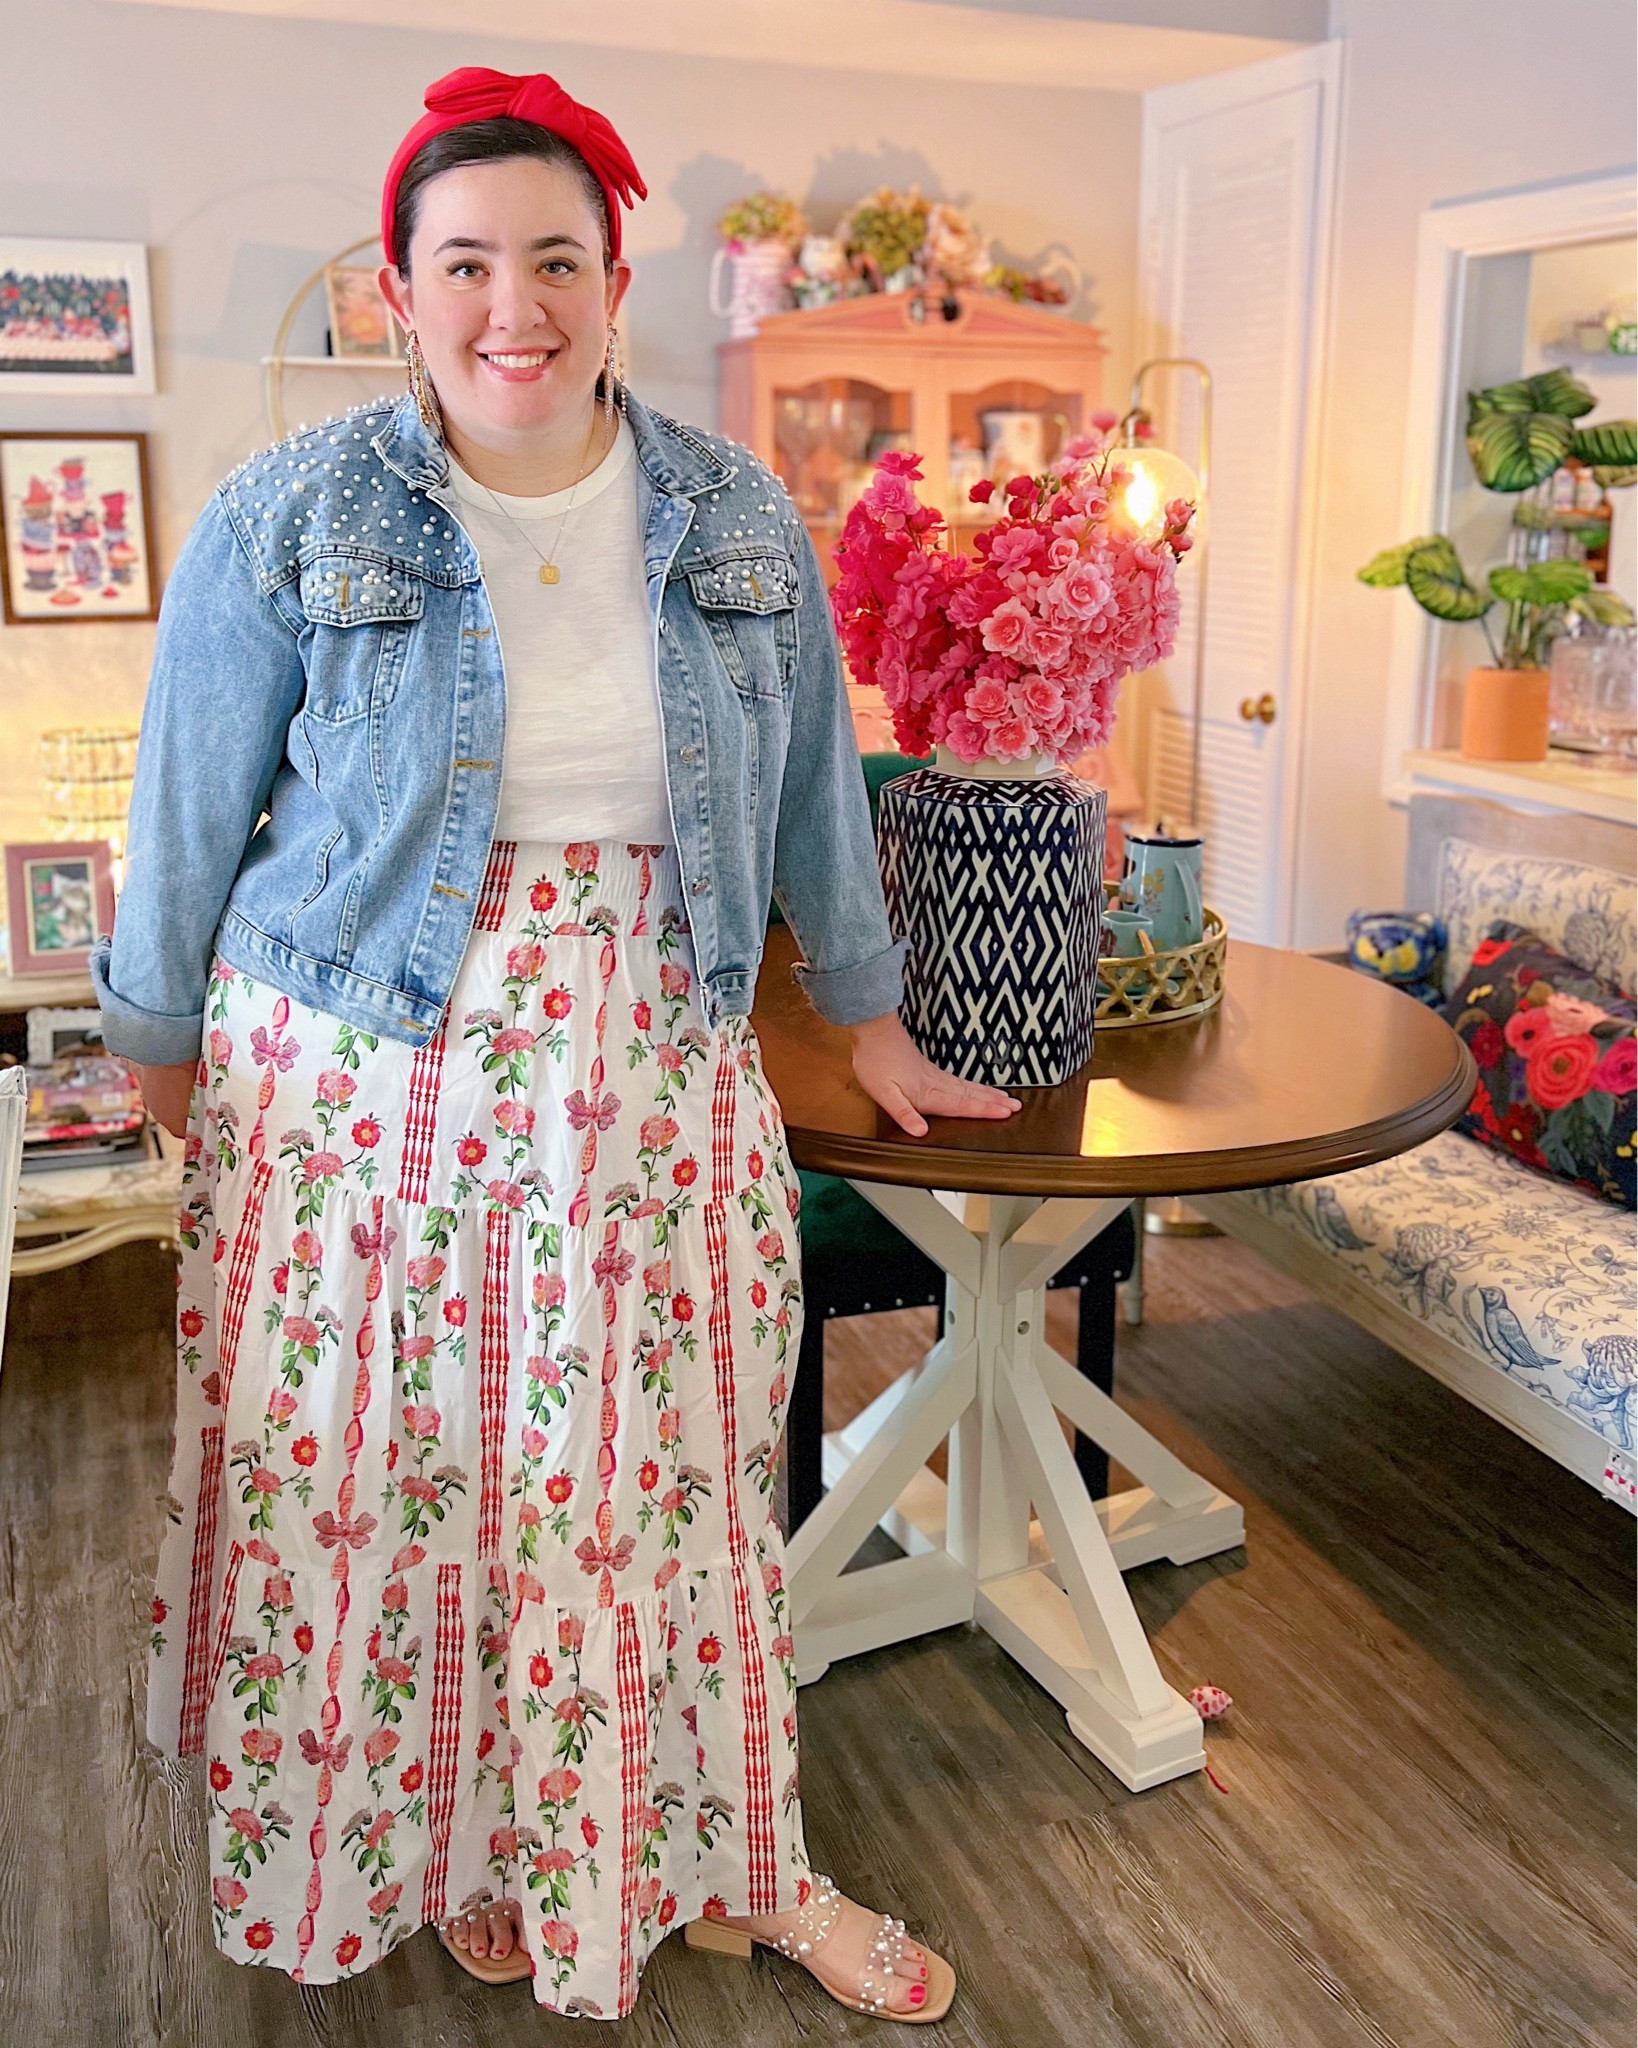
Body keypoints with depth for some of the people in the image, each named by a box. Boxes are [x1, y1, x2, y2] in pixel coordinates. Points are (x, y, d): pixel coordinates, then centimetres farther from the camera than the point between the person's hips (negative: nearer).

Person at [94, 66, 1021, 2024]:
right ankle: (442, 1848, 37)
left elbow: (810, 794, 11)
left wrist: (869, 1020, 16)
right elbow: (190, 823, 2)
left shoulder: (737, 520, 4)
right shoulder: (288, 520, -5)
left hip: (654, 1087, 2)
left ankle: (729, 1862, 31)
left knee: (669, 1480, 9)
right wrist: (161, 1056, 8)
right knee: (379, 1479, 9)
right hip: (364, 1097, -1)